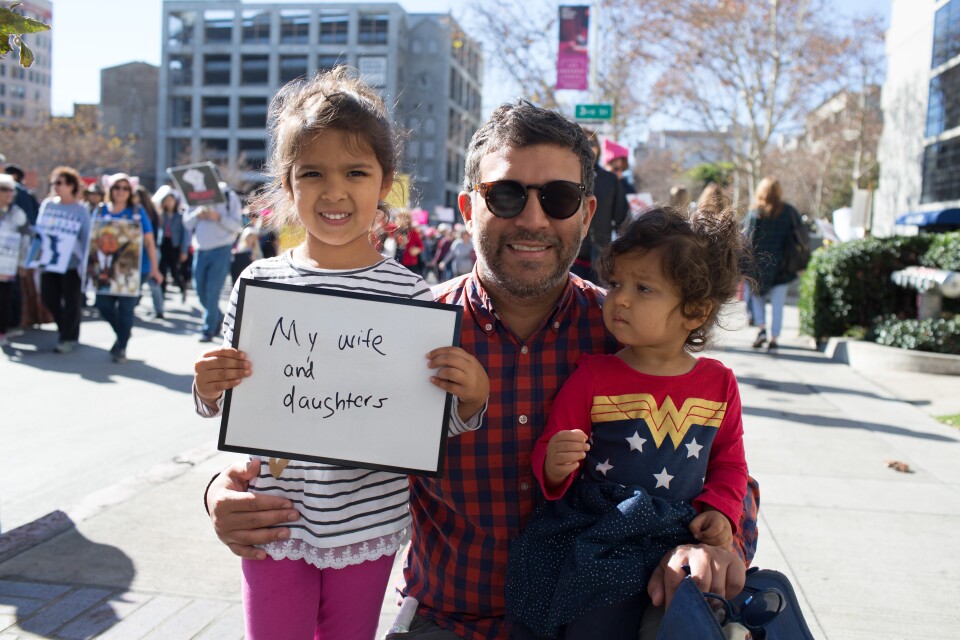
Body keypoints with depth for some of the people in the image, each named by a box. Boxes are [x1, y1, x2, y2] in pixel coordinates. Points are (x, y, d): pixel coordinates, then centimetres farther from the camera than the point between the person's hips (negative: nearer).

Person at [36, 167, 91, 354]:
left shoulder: (81, 210, -6)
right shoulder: (47, 204, 5)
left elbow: (86, 239, -7)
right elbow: (39, 229, 11)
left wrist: (84, 262, -13)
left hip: (71, 263, -4)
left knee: (71, 301, 3)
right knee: (48, 297, 8)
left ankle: (69, 337, 16)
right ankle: (65, 328, 30)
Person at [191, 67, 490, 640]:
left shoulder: (408, 292, -8)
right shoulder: (259, 282, -4)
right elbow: (229, 407, 6)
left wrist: (470, 400, -23)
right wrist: (210, 391, -15)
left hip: (369, 524, 0)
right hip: (275, 519, 1)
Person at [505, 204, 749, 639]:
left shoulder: (719, 384, 4)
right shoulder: (593, 376, -3)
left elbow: (728, 461, 18)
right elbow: (547, 454, -1)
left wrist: (719, 510, 1)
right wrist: (554, 465, -23)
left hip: (681, 539, 2)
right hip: (600, 536, -2)